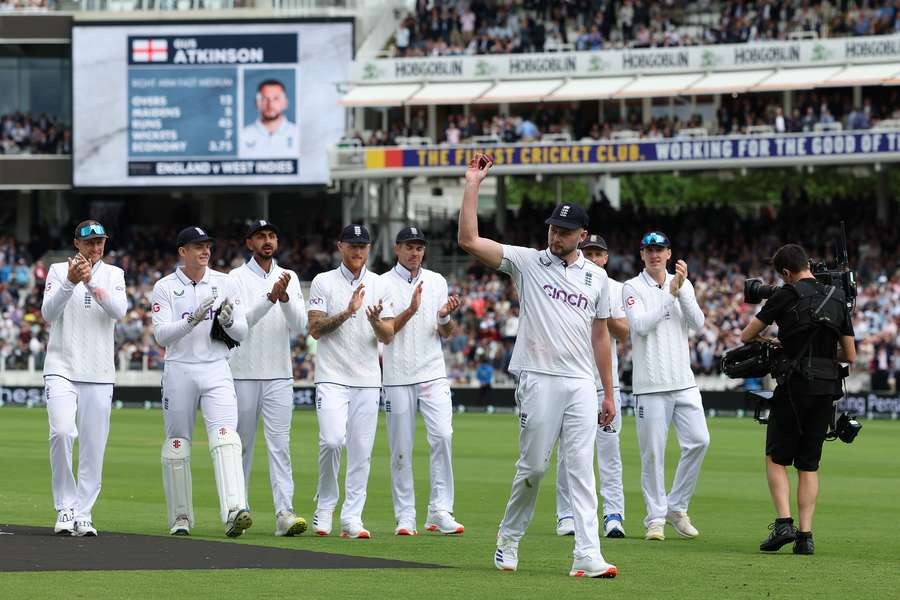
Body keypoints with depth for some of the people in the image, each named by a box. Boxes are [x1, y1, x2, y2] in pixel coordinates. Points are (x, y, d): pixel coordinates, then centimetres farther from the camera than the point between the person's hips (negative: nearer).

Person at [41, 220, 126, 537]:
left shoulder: (113, 274, 9)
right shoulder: (58, 271, 5)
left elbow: (119, 311, -9)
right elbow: (49, 313, -8)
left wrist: (91, 282, -22)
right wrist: (70, 282, -23)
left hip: (99, 374, 2)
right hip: (61, 368, -2)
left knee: (94, 445, -1)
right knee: (62, 432, -20)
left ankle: (83, 514, 7)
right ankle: (66, 508, -8)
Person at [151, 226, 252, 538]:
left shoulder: (224, 284, 7)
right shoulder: (165, 287, 1)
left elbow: (242, 334, 7)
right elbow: (161, 335, -10)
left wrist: (228, 320, -15)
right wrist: (193, 319, -24)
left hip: (216, 371, 0)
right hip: (179, 370, 0)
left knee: (225, 436, -17)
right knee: (177, 443, 5)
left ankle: (234, 512, -29)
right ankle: (180, 517, 17)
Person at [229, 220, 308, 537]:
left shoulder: (290, 279, 9)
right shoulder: (237, 278, 0)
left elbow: (300, 326, -1)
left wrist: (285, 297, -18)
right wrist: (270, 297, -26)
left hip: (279, 376, 2)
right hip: (243, 374, -2)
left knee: (280, 443, -7)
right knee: (242, 443, 5)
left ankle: (284, 513, -14)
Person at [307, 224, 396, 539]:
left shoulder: (380, 285, 9)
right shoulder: (323, 282, 2)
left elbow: (388, 337, 4)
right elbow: (315, 329, -7)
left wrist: (375, 321, -18)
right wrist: (348, 312, -19)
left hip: (368, 380, 3)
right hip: (332, 377, -3)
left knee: (361, 450, 0)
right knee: (332, 440, -18)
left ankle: (352, 517, 4)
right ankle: (325, 506, 2)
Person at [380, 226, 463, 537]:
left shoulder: (437, 281, 11)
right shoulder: (383, 284, 2)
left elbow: (445, 334, 11)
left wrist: (445, 316, -11)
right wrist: (411, 310, -19)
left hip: (433, 374, 2)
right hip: (397, 376, -2)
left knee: (442, 435, -13)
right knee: (401, 447, 0)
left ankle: (440, 511, -10)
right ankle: (405, 517, 6)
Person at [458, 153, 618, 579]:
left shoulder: (596, 277, 12)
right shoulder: (527, 262, 2)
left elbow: (600, 335, 16)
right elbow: (469, 240, -8)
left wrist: (608, 393, 14)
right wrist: (473, 186, -11)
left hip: (581, 384, 3)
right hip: (539, 380, -3)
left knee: (581, 468, -4)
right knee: (533, 466, 0)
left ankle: (587, 555, -11)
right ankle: (508, 540, 20)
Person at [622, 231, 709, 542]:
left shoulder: (683, 284, 12)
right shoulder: (632, 288, 0)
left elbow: (697, 322, -1)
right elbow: (640, 325, -14)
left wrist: (682, 290, -13)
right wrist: (670, 294, -15)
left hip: (683, 381, 4)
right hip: (650, 384, -4)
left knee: (699, 441, -4)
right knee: (653, 451, -3)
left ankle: (676, 507, 11)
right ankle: (655, 519, 5)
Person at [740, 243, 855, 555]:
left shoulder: (787, 295, -5)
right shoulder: (838, 299, 9)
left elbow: (746, 336, 2)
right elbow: (850, 355, 11)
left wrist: (765, 340, 24)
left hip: (795, 386, -5)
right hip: (827, 388, 5)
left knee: (776, 458, 6)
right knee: (809, 465, 9)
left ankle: (784, 522, -11)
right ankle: (805, 535, 1)